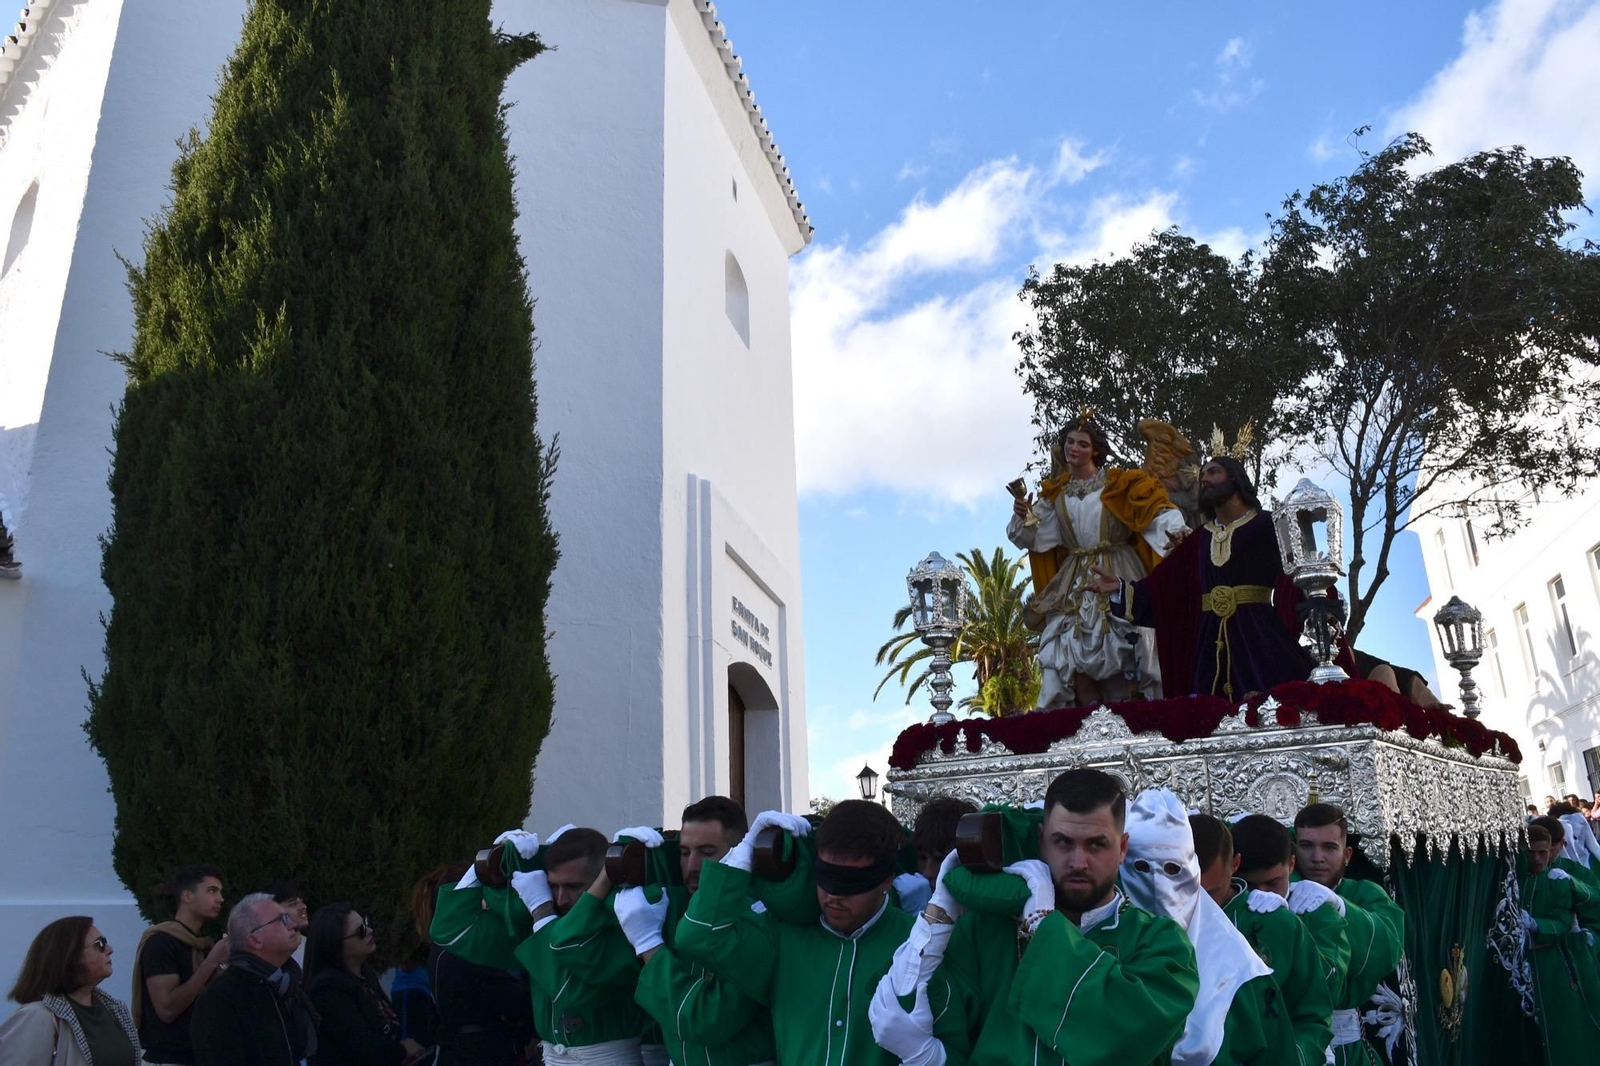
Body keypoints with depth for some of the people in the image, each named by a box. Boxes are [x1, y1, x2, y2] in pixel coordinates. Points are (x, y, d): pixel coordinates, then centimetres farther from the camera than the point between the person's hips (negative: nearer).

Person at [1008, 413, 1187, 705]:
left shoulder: (1118, 483, 2)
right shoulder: (1055, 493, 13)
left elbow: (1154, 508, -8)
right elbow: (1036, 536, 11)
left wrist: (1173, 528, -27)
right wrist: (1024, 517, -9)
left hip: (1118, 575, -3)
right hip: (1074, 581, 3)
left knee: (1121, 646, -10)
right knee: (1074, 651, -5)